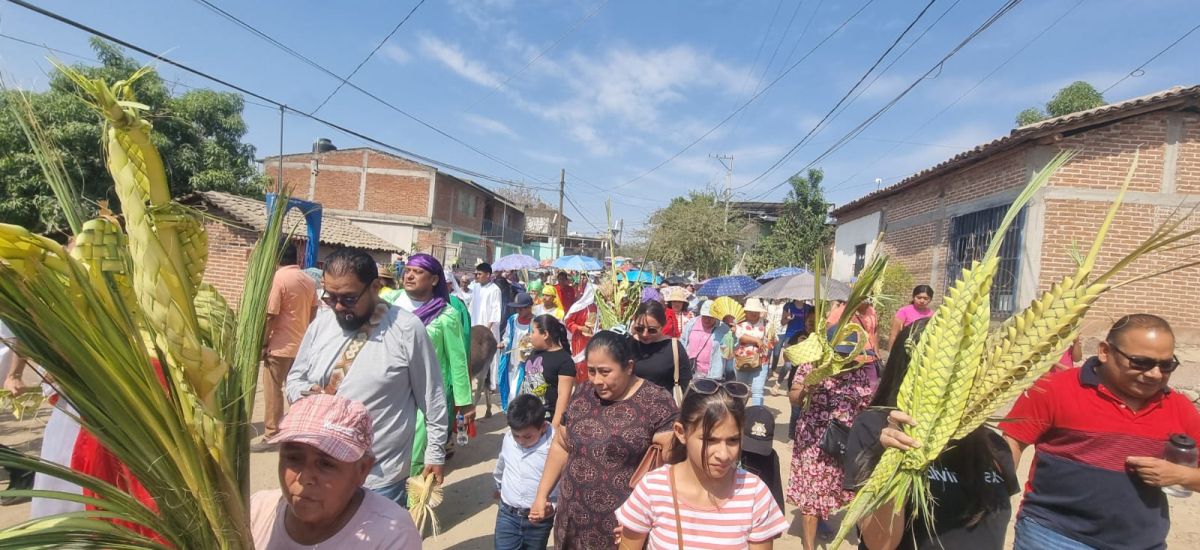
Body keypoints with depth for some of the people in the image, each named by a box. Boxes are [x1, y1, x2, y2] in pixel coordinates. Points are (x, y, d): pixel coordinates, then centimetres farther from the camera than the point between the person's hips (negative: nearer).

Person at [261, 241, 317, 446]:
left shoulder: (277, 278, -13)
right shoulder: (309, 281, 6)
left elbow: (270, 316, -15)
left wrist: (263, 344, -7)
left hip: (280, 346, -6)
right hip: (302, 345, 6)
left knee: (273, 390, 2)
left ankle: (271, 434, 6)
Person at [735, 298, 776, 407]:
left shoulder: (766, 324, 4)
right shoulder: (740, 322, -1)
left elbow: (771, 342, 5)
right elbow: (741, 336, -18)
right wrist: (757, 340, -19)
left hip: (760, 363, -1)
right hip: (741, 362, 1)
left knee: (757, 391, -10)